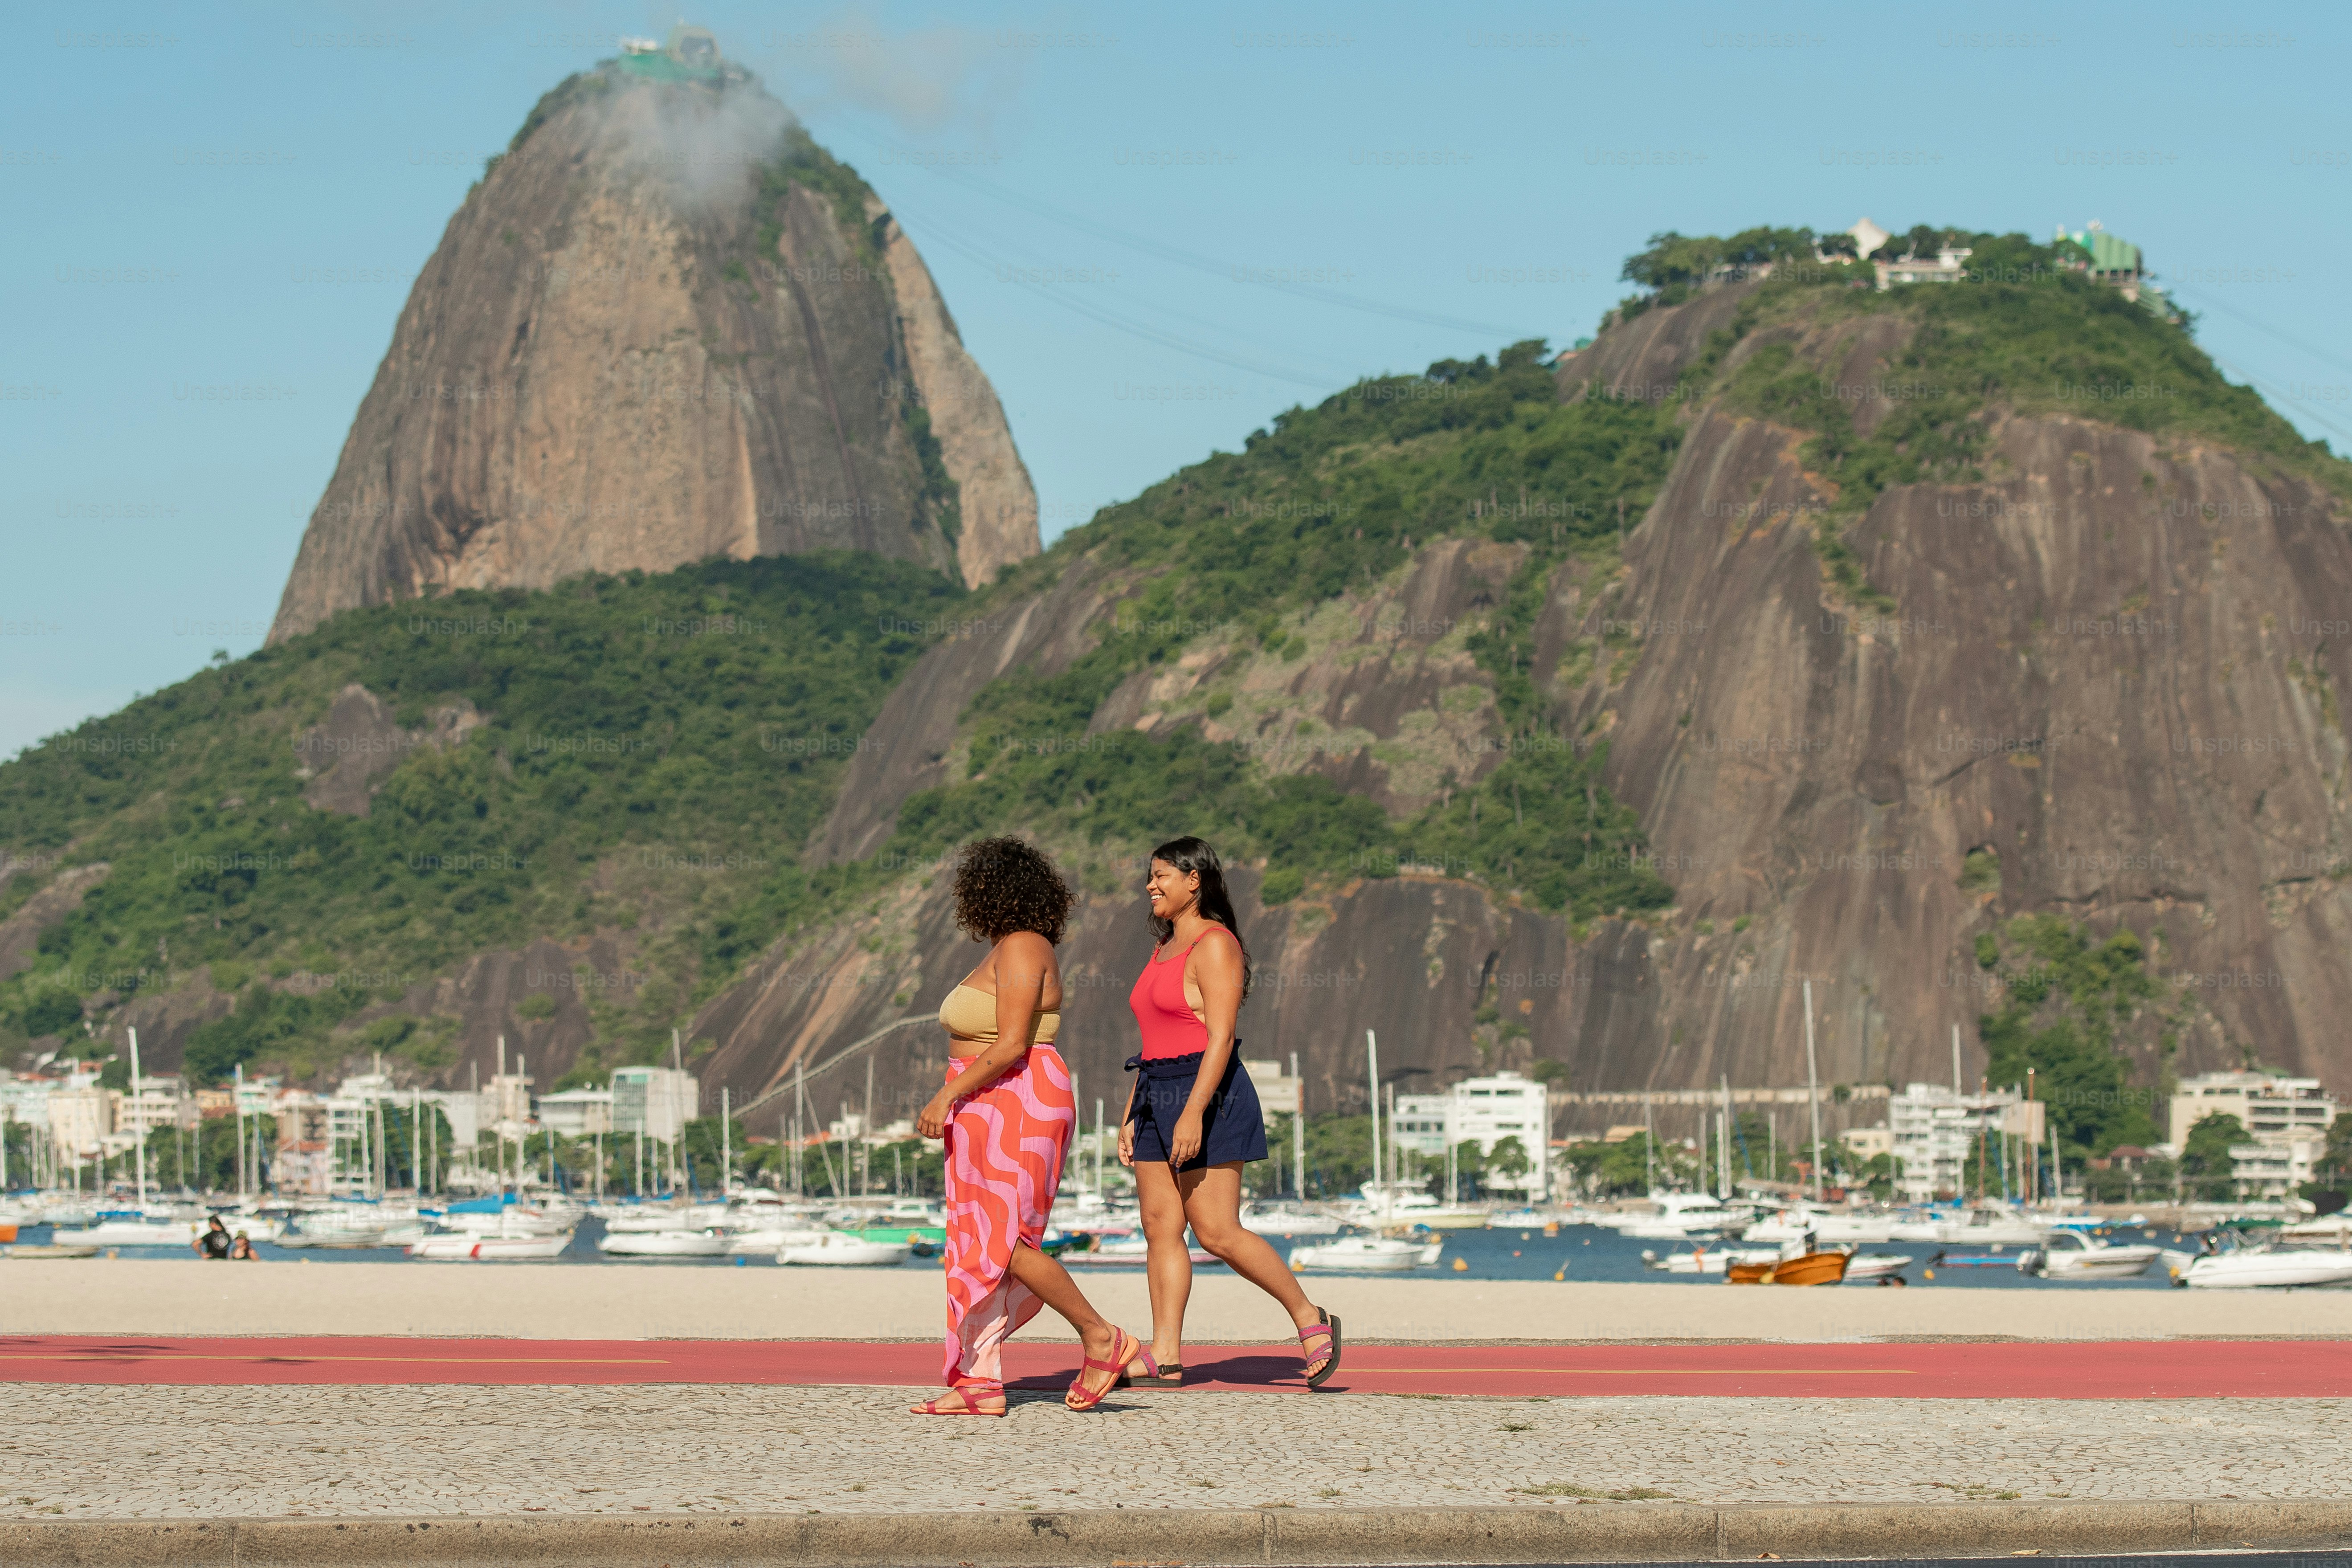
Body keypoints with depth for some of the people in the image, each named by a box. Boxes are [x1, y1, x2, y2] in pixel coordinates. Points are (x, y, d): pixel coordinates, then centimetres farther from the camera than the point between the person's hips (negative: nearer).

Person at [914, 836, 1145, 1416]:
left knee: (1002, 1244, -12)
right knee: (977, 1244, 4)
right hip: (994, 1113, 11)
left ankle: (1102, 1339, -3)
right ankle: (979, 1383, 1)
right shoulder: (1011, 950, 17)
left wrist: (948, 1096, -20)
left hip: (1016, 1107, -11)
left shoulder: (1021, 950, -14)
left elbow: (1011, 1045, -22)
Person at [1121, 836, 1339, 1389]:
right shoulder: (1163, 950, 18)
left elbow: (1220, 1038, -18)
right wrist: (1131, 1116, 17)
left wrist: (1193, 1113, -25)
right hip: (1158, 1095, 9)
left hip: (1207, 1095, -9)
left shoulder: (1215, 946, -10)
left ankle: (1311, 1319, 4)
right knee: (1160, 1226, 2)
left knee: (1217, 1232, -9)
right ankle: (1165, 1357, 2)